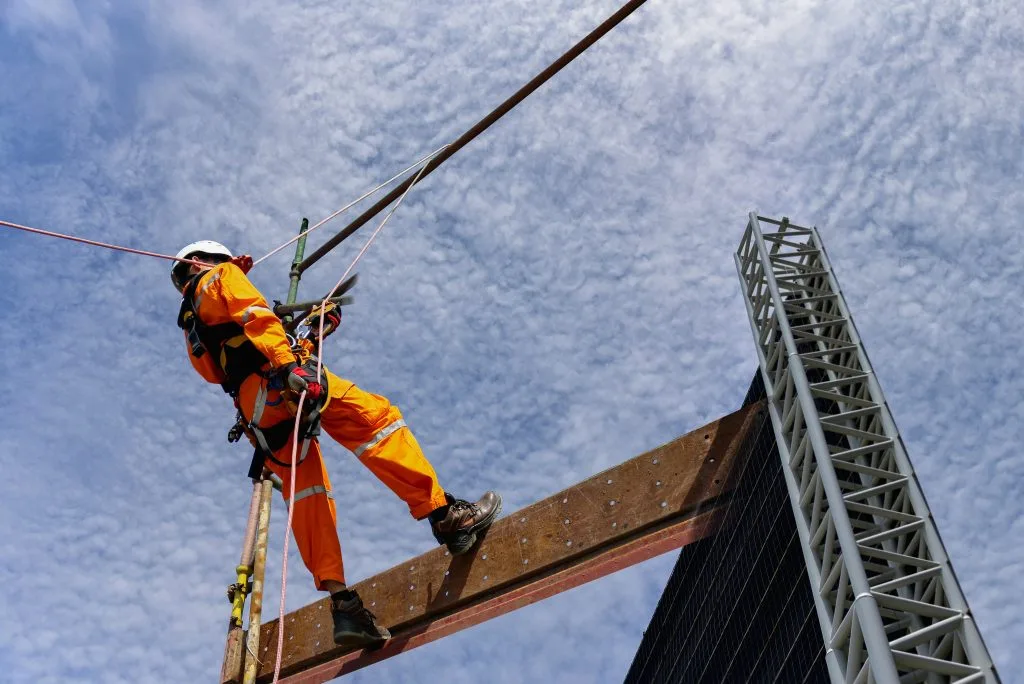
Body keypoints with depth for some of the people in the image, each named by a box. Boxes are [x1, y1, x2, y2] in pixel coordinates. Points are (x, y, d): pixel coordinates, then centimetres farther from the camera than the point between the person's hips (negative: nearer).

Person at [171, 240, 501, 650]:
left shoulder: (191, 329, 35)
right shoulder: (219, 277, 14)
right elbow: (253, 314, -5)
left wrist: (311, 335, 31)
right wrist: (286, 364, -23)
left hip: (254, 413, 8)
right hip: (274, 382, -8)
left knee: (306, 495, 2)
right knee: (377, 419, -14)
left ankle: (340, 601, -9)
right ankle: (445, 514, -26)